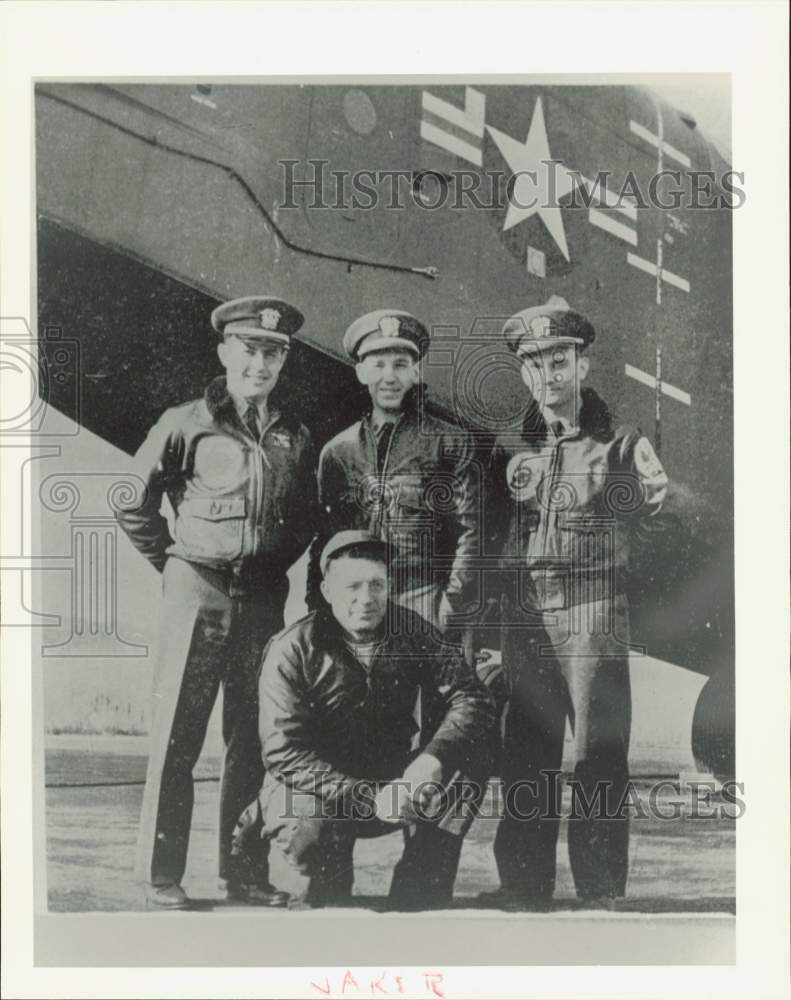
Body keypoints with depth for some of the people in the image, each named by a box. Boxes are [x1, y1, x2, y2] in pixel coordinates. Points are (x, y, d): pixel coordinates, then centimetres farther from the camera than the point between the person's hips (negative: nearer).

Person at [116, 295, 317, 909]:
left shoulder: (295, 437, 10)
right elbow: (132, 500, 5)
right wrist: (170, 558, 4)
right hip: (198, 591, -3)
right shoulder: (186, 424, 0)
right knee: (178, 733, 1)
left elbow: (307, 519, 21)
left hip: (264, 598, 4)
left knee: (253, 738, 8)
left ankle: (246, 874, 19)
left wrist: (275, 566, 11)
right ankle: (161, 877, 11)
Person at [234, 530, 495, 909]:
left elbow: (471, 696, -8)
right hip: (310, 792, -3)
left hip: (391, 783, 4)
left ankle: (416, 908, -9)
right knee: (309, 833, -36)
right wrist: (370, 799, -30)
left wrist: (431, 761, -28)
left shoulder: (409, 632, -3)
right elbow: (284, 754, -20)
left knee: (470, 761, -18)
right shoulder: (292, 651, -14)